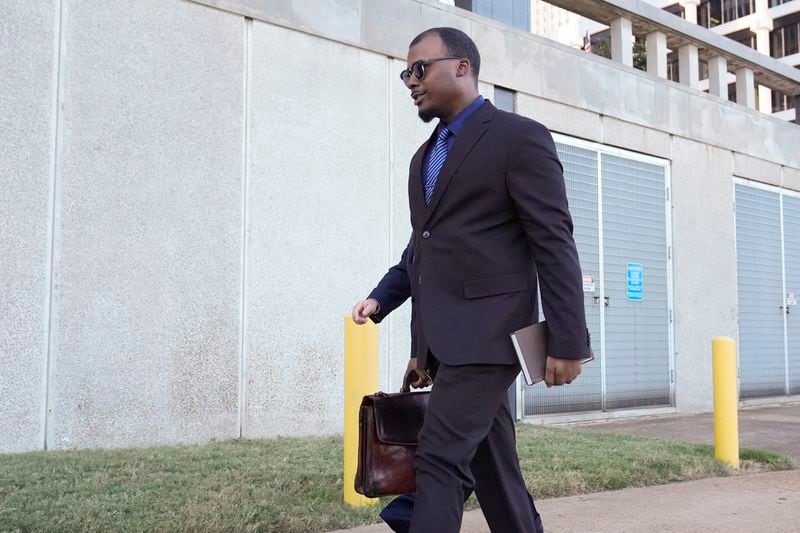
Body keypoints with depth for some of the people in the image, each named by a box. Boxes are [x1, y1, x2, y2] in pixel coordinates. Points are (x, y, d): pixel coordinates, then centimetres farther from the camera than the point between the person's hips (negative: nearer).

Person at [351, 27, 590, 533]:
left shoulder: (520, 137, -4)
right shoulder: (424, 157, 20)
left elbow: (555, 244, -9)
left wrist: (568, 341, -13)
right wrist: (381, 298, 10)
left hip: (485, 330, -7)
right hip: (440, 337, 8)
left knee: (439, 459, -12)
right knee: (493, 465, 12)